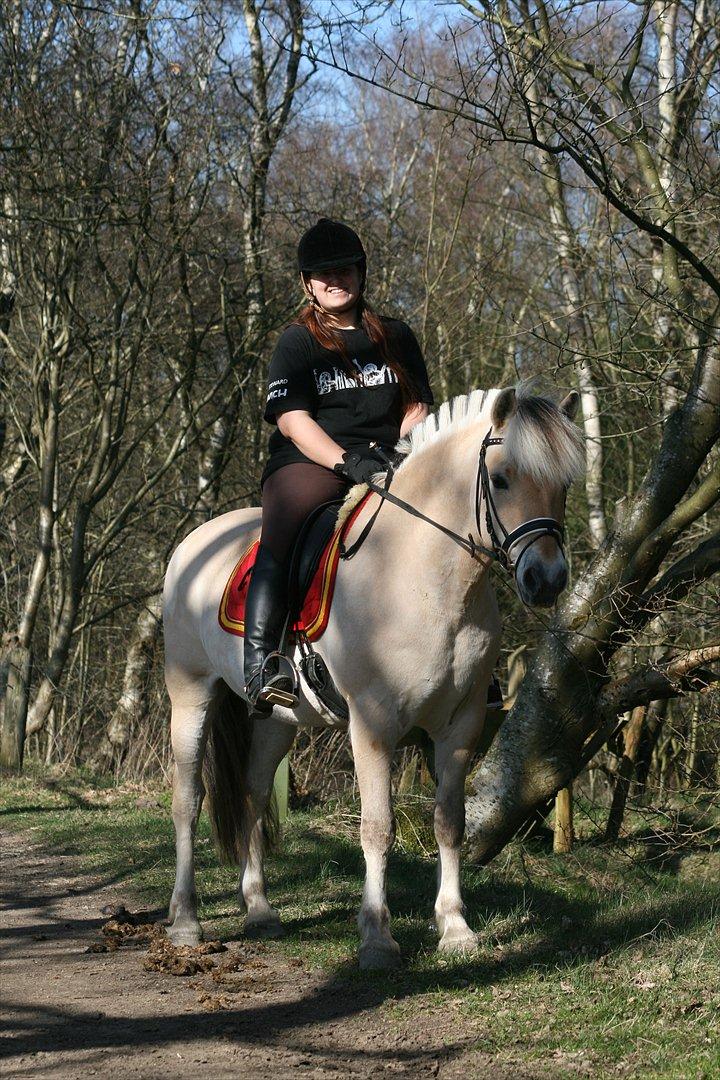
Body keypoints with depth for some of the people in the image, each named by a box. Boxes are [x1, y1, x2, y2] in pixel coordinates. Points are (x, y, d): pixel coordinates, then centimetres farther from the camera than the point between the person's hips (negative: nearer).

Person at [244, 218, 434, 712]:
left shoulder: (396, 337, 19)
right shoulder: (297, 343, 9)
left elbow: (416, 410, 15)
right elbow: (293, 421, -4)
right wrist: (350, 462, -20)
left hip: (385, 465, 3)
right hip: (309, 464, -3)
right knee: (284, 530, -34)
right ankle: (260, 661, -41)